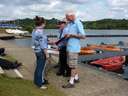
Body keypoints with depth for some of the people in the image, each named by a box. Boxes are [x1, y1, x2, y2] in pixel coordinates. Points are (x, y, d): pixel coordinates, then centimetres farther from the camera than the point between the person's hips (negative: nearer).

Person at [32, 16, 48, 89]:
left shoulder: (34, 31, 6)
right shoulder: (40, 32, -22)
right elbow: (43, 45, -21)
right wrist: (46, 54, -15)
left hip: (37, 51, 9)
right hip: (41, 52, -9)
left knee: (38, 67, 20)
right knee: (41, 68, 2)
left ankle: (37, 80, 33)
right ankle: (40, 84, 13)